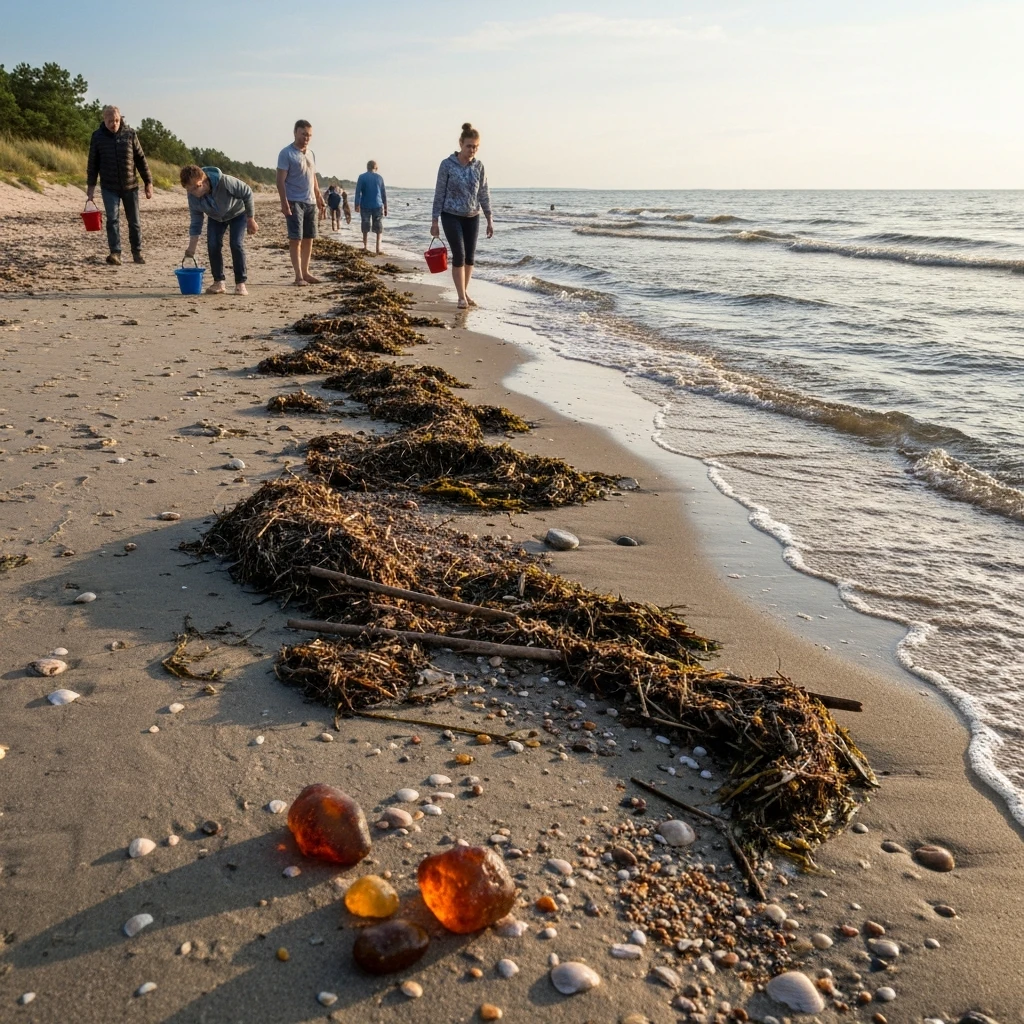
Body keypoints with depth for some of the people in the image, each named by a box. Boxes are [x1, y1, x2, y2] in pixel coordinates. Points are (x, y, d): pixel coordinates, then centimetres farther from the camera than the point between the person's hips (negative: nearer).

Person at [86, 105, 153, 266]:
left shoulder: (130, 134, -2)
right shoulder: (98, 137, -2)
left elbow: (141, 159, 2)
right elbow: (93, 163, 3)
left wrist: (148, 182, 0)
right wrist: (90, 186, 2)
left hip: (130, 186, 1)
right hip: (109, 187, -1)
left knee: (135, 221, 7)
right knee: (112, 219, -8)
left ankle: (137, 252, 19)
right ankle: (115, 253, -5)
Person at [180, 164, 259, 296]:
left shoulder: (224, 181, -41)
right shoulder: (193, 196, -25)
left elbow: (247, 193, -26)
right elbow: (196, 222, -14)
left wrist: (251, 220, -19)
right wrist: (192, 247, -18)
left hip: (237, 213, -4)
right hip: (216, 218, 4)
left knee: (236, 244, -17)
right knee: (213, 245, -10)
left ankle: (240, 284, -9)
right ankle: (218, 282, 1)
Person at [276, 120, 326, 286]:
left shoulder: (310, 154, 16)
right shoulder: (286, 153, -6)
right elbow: (280, 180, -11)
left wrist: (320, 200, 17)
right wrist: (284, 203, -19)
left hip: (311, 203, 7)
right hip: (295, 202, -7)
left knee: (309, 239, 8)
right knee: (296, 239, -6)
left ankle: (305, 272, 16)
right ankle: (298, 275, -5)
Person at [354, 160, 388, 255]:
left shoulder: (362, 177, 0)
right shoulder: (379, 177, 6)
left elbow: (358, 192, -7)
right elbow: (384, 193, 9)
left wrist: (357, 205, -6)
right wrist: (385, 207, 15)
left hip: (365, 206, 0)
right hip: (378, 206, 0)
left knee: (365, 228, 11)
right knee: (378, 228, 5)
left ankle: (365, 247, 14)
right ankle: (378, 248, -6)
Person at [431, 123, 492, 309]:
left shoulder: (479, 166, 0)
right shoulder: (447, 164, -10)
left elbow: (484, 194, 6)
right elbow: (439, 193, -6)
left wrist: (490, 220, 4)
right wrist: (434, 221, -8)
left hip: (472, 217, 4)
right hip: (451, 216, -4)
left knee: (470, 257, 7)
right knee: (459, 256, -9)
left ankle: (465, 292, 22)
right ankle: (461, 297, 0)